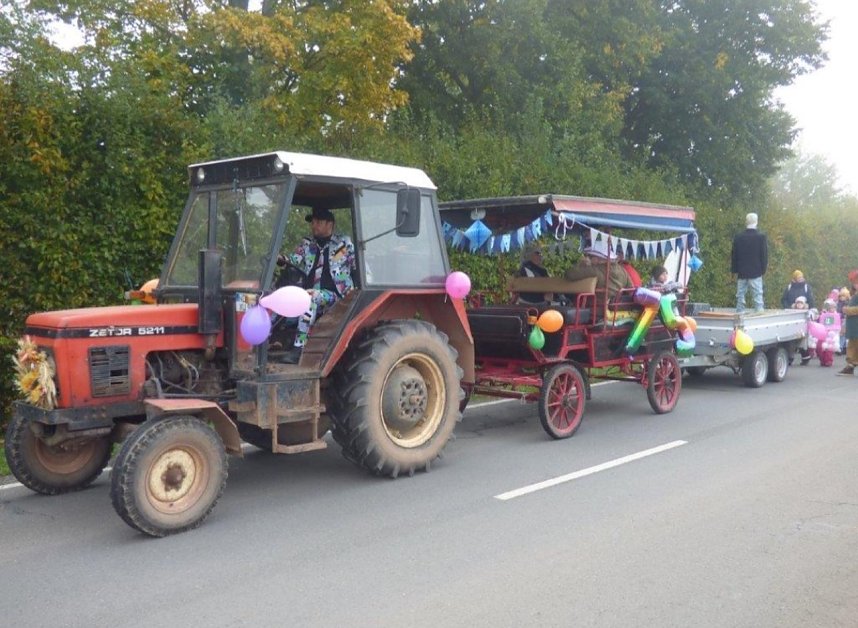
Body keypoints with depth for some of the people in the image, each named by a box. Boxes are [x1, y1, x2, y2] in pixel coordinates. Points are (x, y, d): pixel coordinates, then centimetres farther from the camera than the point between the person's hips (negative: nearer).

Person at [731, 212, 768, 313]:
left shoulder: (738, 237, 0)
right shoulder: (761, 236, -6)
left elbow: (733, 255, 4)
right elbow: (764, 254, -5)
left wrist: (734, 271, 11)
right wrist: (763, 270, 4)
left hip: (741, 272, 3)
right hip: (756, 272, -3)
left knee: (740, 297, 8)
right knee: (757, 296, -3)